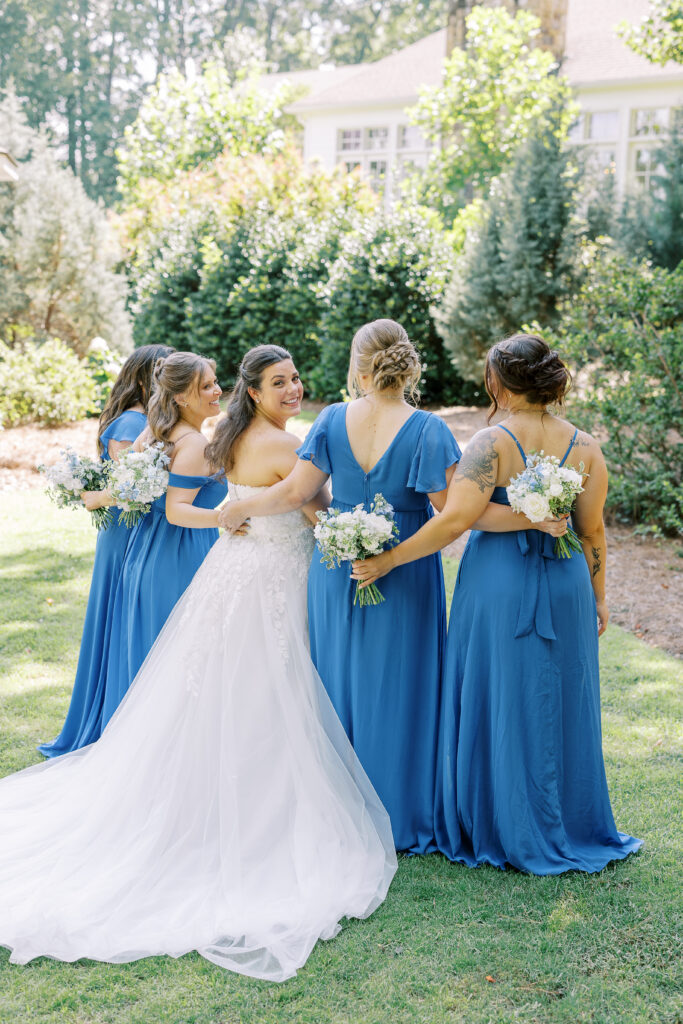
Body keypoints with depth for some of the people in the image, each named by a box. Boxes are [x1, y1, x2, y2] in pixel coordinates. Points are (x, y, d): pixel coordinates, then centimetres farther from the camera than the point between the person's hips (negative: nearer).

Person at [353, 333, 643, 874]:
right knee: (560, 707, 15)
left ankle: (500, 831, 21)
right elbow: (592, 531, 4)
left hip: (497, 584, -3)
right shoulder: (586, 446, -1)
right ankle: (569, 830, 28)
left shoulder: (491, 443, -13)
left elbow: (455, 519, -21)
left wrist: (388, 559, -14)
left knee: (497, 704, 10)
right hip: (565, 586, 4)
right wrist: (598, 596, 16)